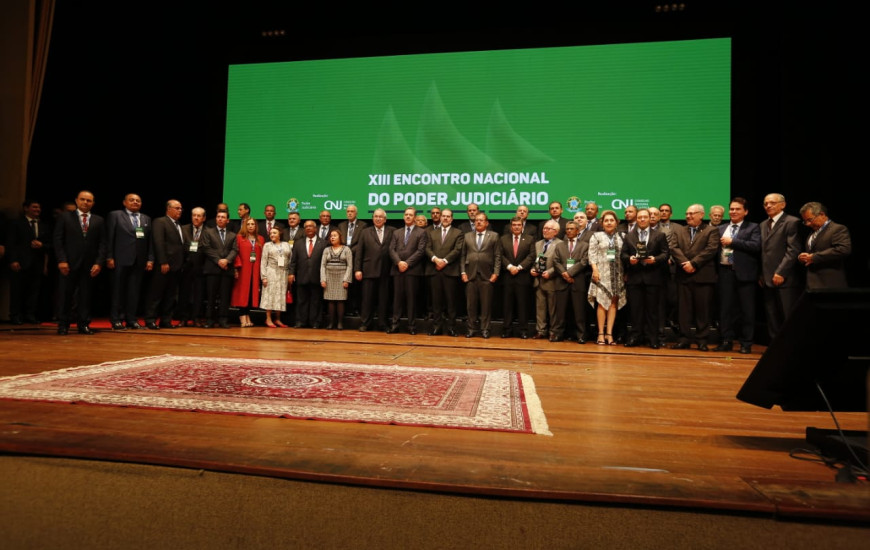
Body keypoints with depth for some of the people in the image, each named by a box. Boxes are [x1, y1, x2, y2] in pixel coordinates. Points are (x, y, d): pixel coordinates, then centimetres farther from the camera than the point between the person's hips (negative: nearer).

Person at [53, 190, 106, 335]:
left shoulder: (99, 220, 11)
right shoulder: (65, 217, 7)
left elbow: (102, 243, 6)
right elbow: (58, 240, 2)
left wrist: (99, 263, -5)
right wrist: (61, 260, -9)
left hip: (89, 265, 1)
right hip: (69, 263, -1)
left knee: (86, 296, 4)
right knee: (65, 295, 1)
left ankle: (83, 324, 10)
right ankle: (63, 325, 9)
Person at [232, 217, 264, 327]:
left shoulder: (261, 239, 12)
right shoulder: (239, 237, 4)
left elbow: (263, 256, 8)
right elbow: (236, 254, -3)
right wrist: (236, 268, -13)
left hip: (255, 270, 3)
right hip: (243, 270, -3)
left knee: (252, 293, 4)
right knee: (243, 292, -2)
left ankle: (247, 317, 11)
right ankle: (243, 318, -1)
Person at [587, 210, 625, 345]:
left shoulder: (621, 237, 12)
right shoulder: (596, 236, 7)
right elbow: (592, 255, 0)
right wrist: (595, 270, -11)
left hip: (617, 274, 3)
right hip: (602, 273, -3)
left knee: (614, 303, 2)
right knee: (602, 302, -6)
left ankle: (609, 333, 5)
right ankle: (601, 333, 0)